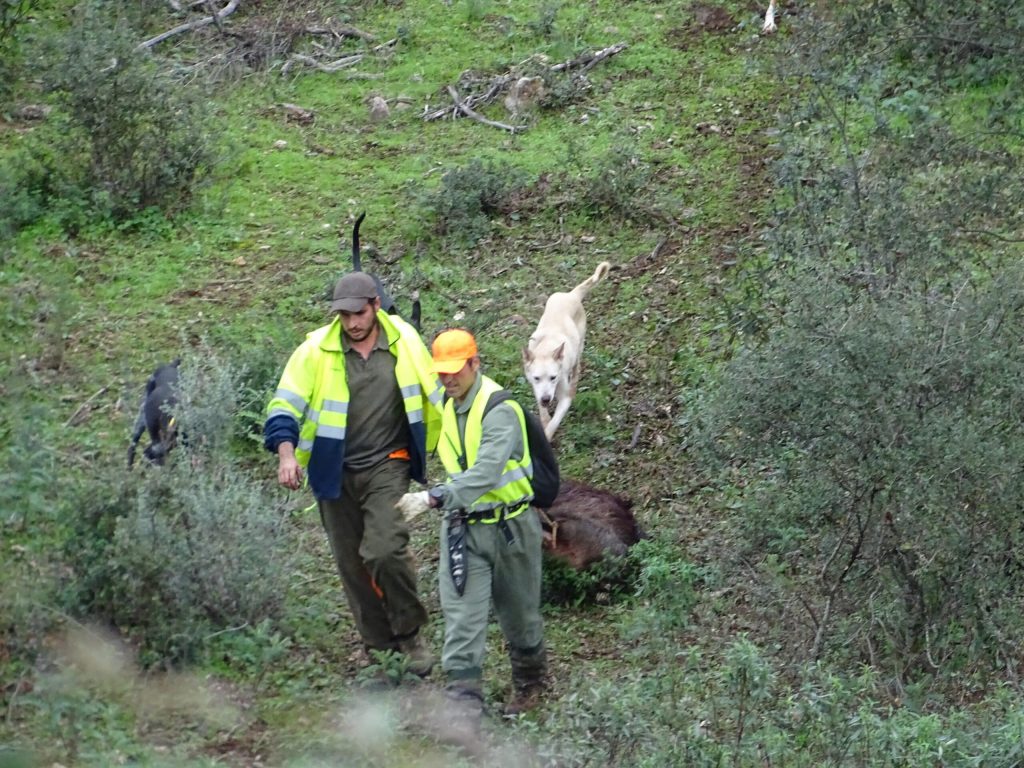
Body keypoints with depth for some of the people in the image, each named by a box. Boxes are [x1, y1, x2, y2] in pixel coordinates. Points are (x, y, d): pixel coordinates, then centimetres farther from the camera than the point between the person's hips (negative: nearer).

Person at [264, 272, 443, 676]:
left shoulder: (405, 343, -2)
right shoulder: (316, 351, -6)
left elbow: (434, 398, 13)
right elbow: (284, 406, -7)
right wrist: (287, 453, -24)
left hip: (388, 466, -2)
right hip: (336, 472, 2)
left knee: (384, 550, -20)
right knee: (352, 563, 8)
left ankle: (410, 635, 1)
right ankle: (379, 646, 24)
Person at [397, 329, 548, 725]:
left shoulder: (500, 410, -21)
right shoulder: (447, 405, 5)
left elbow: (486, 473, -34)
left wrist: (434, 498, -41)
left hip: (509, 526, -5)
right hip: (463, 527, 5)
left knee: (519, 615, 13)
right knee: (461, 617, -7)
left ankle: (530, 684, 36)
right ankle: (463, 702, -9)